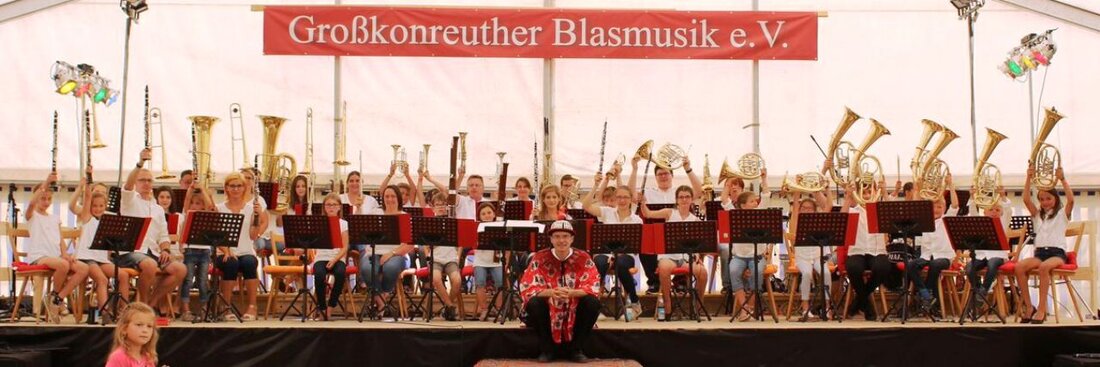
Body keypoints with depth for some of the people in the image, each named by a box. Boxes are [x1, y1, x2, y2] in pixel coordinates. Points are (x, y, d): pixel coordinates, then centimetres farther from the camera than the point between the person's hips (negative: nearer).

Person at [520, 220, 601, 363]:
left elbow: (593, 287, -15)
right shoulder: (540, 258, -8)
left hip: (576, 311, 1)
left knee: (593, 303, -25)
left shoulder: (583, 258, -7)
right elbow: (526, 288, -15)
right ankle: (546, 349, -8)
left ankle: (576, 349, -9)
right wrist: (550, 292, -34)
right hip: (549, 311, 0)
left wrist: (572, 292, -35)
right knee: (533, 303, -29)